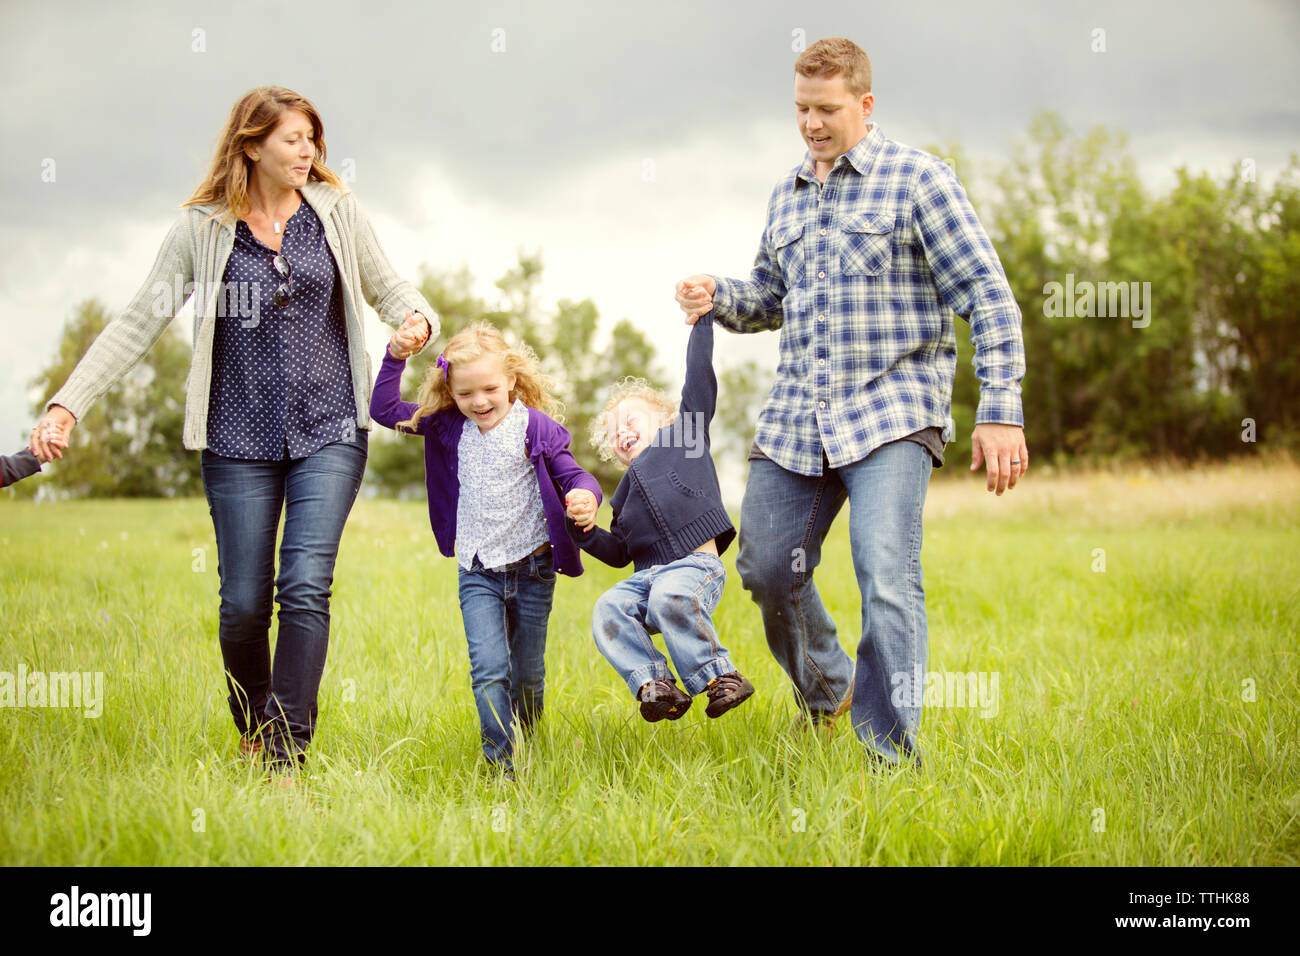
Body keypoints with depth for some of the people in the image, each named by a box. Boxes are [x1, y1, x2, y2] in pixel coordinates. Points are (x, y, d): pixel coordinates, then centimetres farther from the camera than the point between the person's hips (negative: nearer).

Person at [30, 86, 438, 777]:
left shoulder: (336, 212, 5)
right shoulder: (203, 229, 0)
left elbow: (387, 288, 15)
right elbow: (138, 322, 0)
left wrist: (416, 316, -9)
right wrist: (68, 402, -9)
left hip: (329, 433, 0)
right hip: (240, 437, 0)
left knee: (306, 585, -12)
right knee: (244, 602, 2)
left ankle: (287, 757, -9)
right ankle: (250, 731, 28)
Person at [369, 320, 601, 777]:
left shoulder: (535, 427, -8)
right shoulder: (450, 428, 2)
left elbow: (572, 474, -9)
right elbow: (385, 410, 7)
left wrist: (585, 494, -33)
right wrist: (395, 358, -5)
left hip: (532, 569, -1)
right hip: (478, 573, 1)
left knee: (527, 674, 11)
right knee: (489, 670, -13)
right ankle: (502, 766, -11)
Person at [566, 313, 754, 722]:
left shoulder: (684, 434, 14)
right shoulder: (628, 490, 29)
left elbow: (699, 379, 5)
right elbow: (620, 552, 28)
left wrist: (703, 318, 2)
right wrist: (587, 531, 11)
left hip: (696, 564, -5)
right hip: (648, 574, 5)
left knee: (671, 597, -37)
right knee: (609, 611, -24)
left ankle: (719, 676, -25)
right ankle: (654, 684, -29)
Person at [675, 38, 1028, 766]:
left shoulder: (917, 179, -3)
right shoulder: (788, 195, 16)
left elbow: (988, 296, -7)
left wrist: (1001, 411, -15)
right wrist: (718, 298, 4)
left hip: (892, 412, -6)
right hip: (798, 412, 6)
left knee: (888, 582, -17)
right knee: (766, 568, 9)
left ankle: (894, 757, -9)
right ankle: (826, 691, 36)